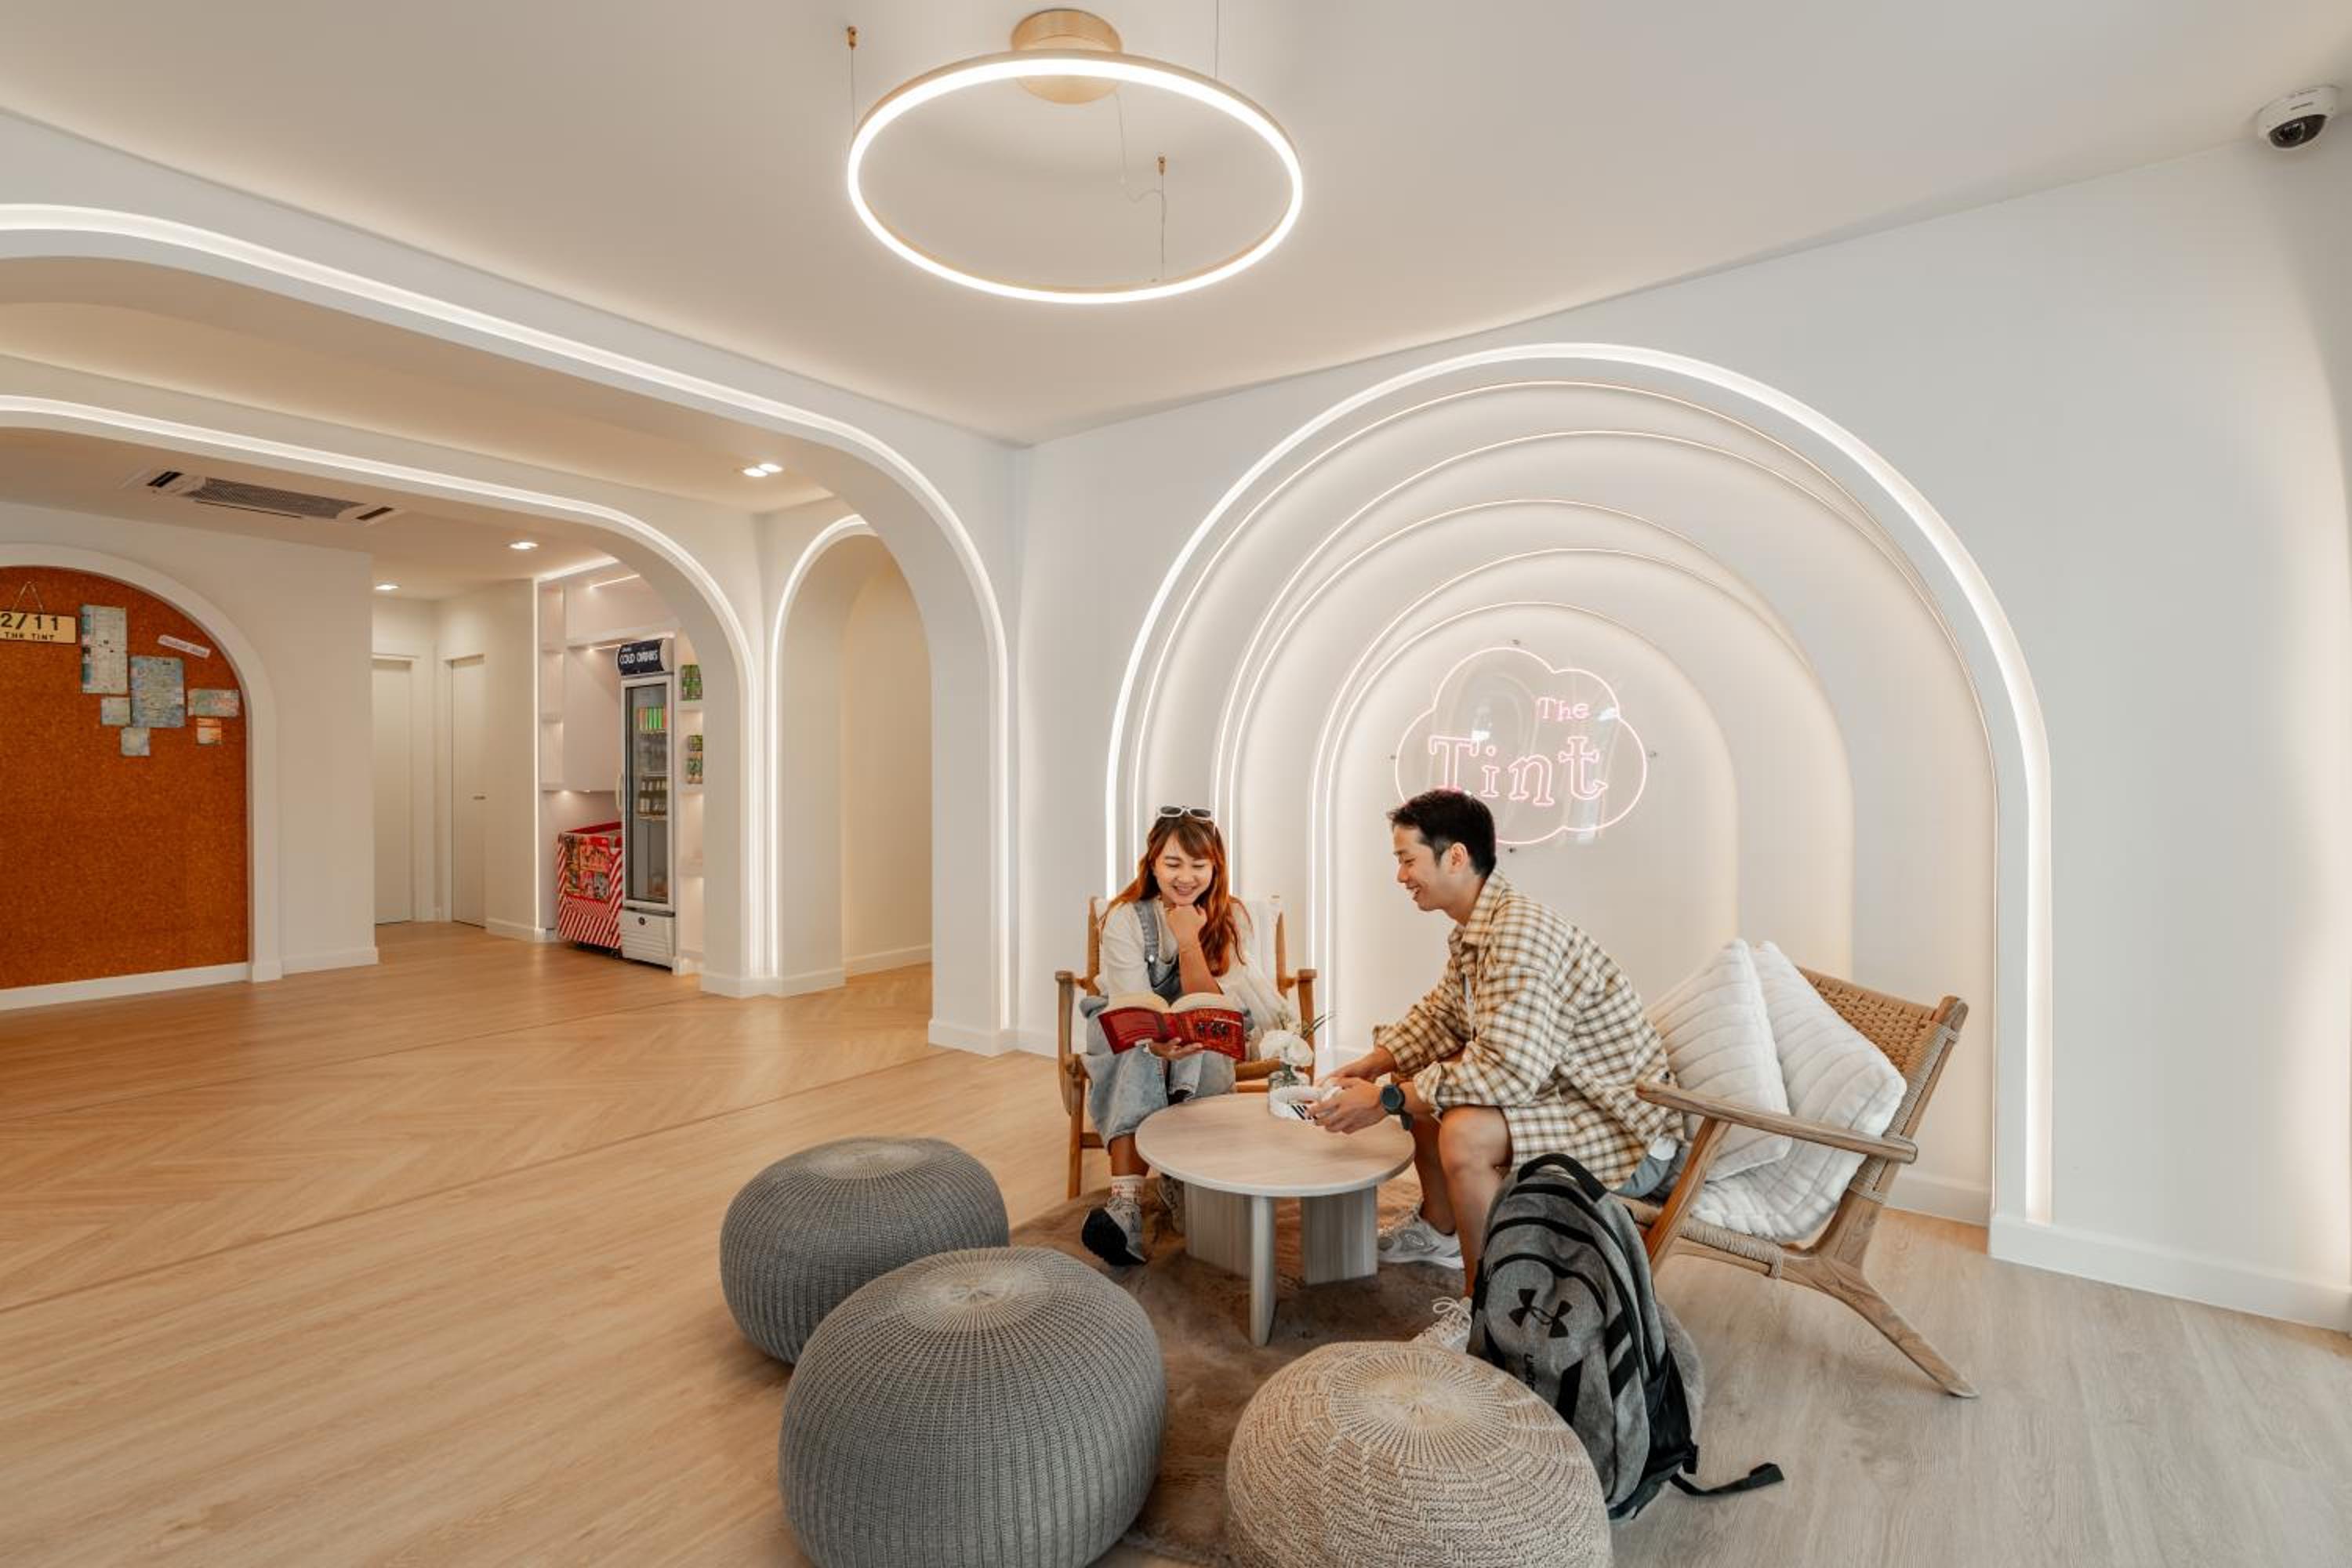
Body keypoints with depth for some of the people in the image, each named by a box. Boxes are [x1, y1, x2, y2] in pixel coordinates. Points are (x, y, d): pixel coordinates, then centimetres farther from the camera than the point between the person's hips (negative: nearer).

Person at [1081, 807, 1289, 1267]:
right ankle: (1127, 1200, -42)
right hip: (1127, 1043, -1)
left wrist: (1189, 940, -33)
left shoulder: (1231, 919, -12)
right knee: (1143, 1057, -35)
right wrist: (1164, 1043, -50)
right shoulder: (1126, 919, -17)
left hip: (1205, 1056, 1)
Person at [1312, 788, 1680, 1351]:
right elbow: (1437, 1016, 15)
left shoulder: (1520, 931, -28)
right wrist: (1362, 1070, 2)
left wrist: (1386, 1101, -26)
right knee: (1422, 1080, 15)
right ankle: (1440, 1230, 33)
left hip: (1626, 1133, -10)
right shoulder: (1474, 930, 4)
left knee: (1466, 1133, -32)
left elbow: (1508, 1068, -35)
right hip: (1559, 1093, 10)